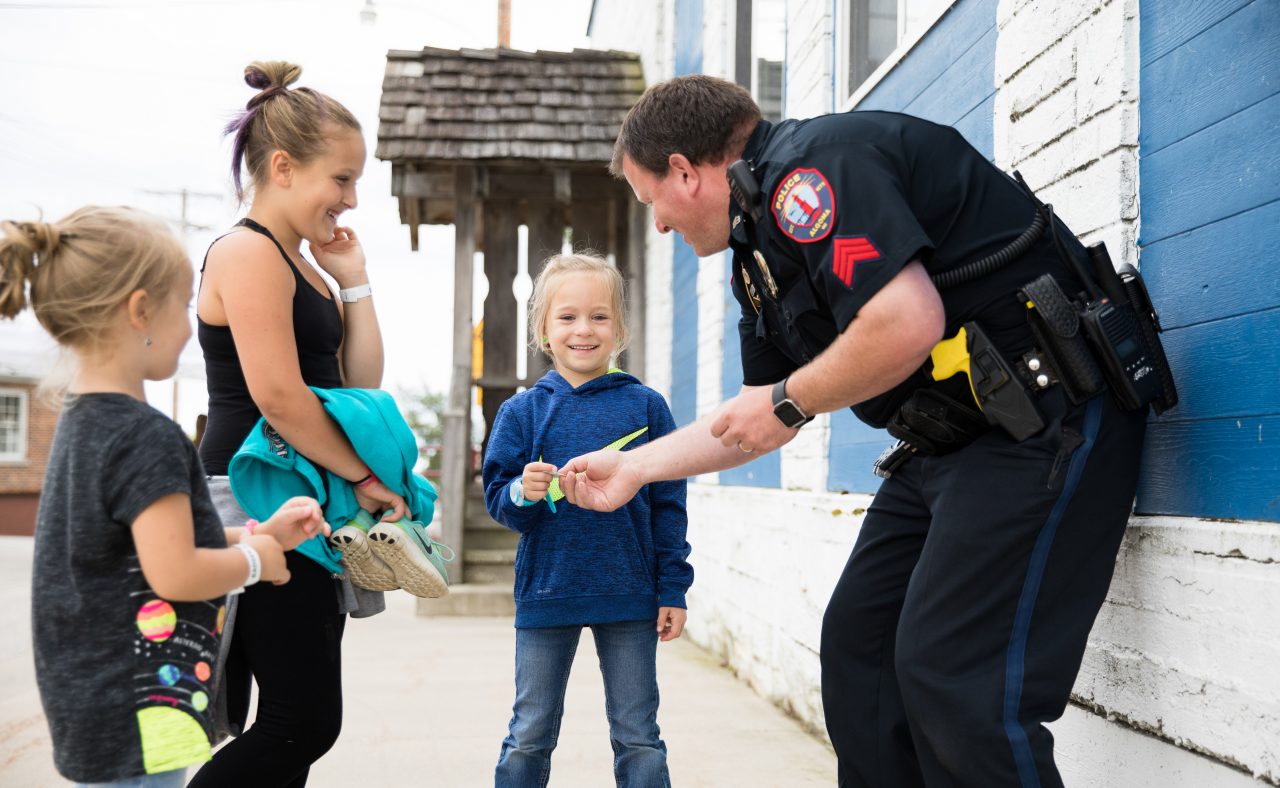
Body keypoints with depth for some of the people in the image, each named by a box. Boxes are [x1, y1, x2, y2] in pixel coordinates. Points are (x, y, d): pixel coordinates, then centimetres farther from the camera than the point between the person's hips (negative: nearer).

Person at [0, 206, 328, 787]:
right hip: (138, 712, -10)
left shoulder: (82, 419, 11)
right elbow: (175, 574, -23)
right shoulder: (146, 436, -20)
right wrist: (256, 558, -6)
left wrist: (259, 532, 11)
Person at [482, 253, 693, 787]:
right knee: (529, 738, 12)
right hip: (546, 593, 1)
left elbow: (668, 506, 3)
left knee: (638, 739, 10)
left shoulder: (646, 407, 0)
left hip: (630, 596, 0)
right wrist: (521, 493, -20)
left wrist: (672, 590, 1)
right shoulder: (522, 412, 1)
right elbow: (497, 500, 2)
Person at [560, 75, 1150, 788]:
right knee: (858, 641, 11)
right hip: (950, 438, 11)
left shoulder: (811, 166, -15)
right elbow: (758, 418, 25)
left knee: (949, 672, -15)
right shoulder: (760, 247, 17)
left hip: (1046, 421, -11)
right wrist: (634, 467, 27)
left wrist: (789, 401, -14)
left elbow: (908, 322, -29)